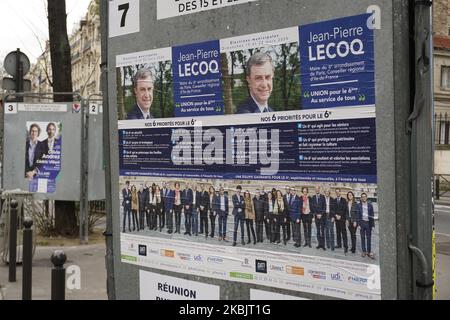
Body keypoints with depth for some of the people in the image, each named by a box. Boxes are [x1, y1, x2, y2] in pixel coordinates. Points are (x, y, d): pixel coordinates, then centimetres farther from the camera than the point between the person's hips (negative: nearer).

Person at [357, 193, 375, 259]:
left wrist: (372, 224, 1)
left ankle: (369, 252, 8)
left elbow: (372, 215, 8)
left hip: (368, 223, 1)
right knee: (363, 237, 5)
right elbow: (358, 215, 3)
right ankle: (364, 251, 13)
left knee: (369, 238, 3)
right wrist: (358, 224, -4)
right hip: (362, 222, 0)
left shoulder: (370, 205, 7)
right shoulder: (358, 205, 4)